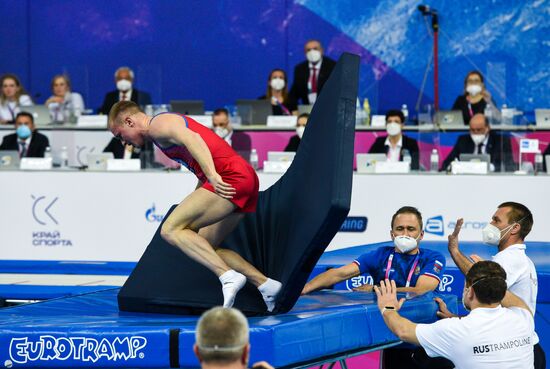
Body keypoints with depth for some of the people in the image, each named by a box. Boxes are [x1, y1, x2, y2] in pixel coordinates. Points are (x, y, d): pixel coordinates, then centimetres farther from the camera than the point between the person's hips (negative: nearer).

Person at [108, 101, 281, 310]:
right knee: (205, 247, 15)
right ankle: (265, 284, 8)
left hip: (230, 176, -10)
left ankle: (228, 276, -27)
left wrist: (213, 176, -32)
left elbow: (191, 138, -21)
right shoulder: (169, 124, 31)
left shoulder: (157, 125, 0)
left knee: (171, 230, -14)